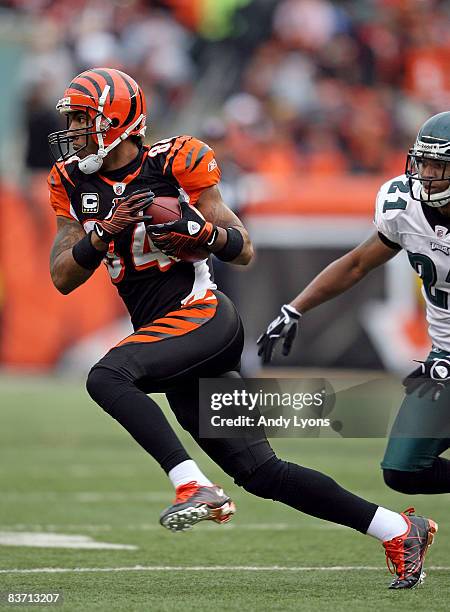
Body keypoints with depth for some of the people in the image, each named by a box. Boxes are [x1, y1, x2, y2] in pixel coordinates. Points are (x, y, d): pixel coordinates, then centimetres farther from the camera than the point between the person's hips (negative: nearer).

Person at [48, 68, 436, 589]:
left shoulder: (174, 164, -6)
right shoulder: (74, 184, 10)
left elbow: (244, 252, -2)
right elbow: (62, 279, 4)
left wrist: (197, 228, -21)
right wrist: (104, 232, -11)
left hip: (201, 313, -6)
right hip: (166, 332, 6)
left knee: (106, 377, -30)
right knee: (260, 473, 3)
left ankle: (194, 487, -31)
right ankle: (398, 530, 10)